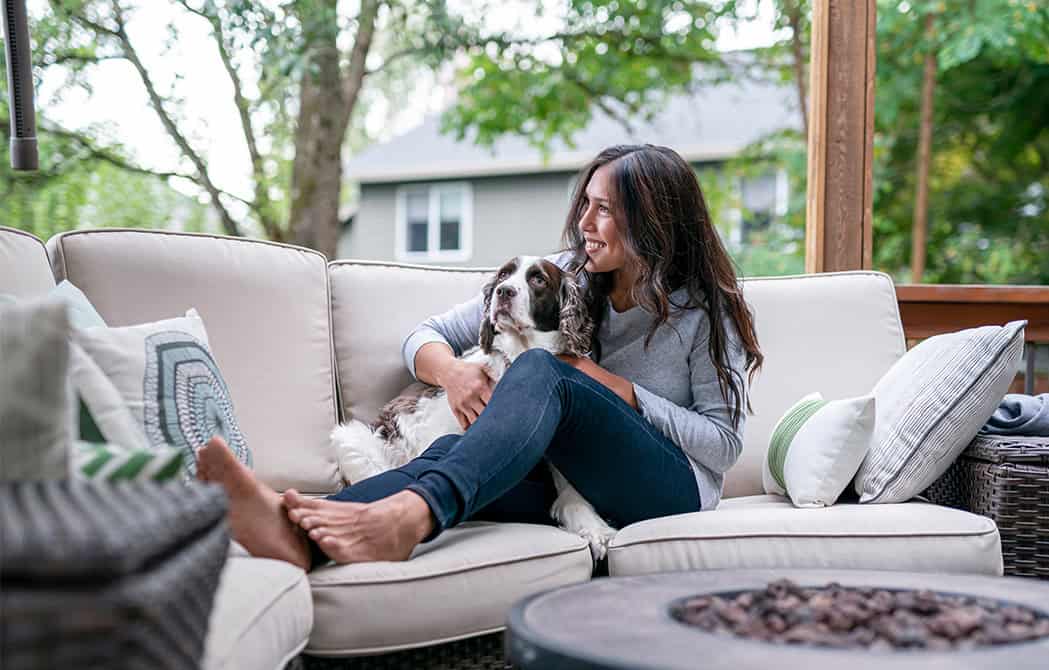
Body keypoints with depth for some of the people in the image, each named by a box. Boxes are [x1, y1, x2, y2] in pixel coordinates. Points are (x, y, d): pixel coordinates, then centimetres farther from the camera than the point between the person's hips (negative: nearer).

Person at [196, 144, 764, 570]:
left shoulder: (705, 309, 0)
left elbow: (725, 443, -2)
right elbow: (425, 337, 7)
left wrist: (621, 390, -12)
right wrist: (452, 370, -18)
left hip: (670, 488, -3)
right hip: (573, 485, 4)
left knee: (542, 371, -32)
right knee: (455, 449, -31)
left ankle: (407, 515, -57)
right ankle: (301, 533, -59)